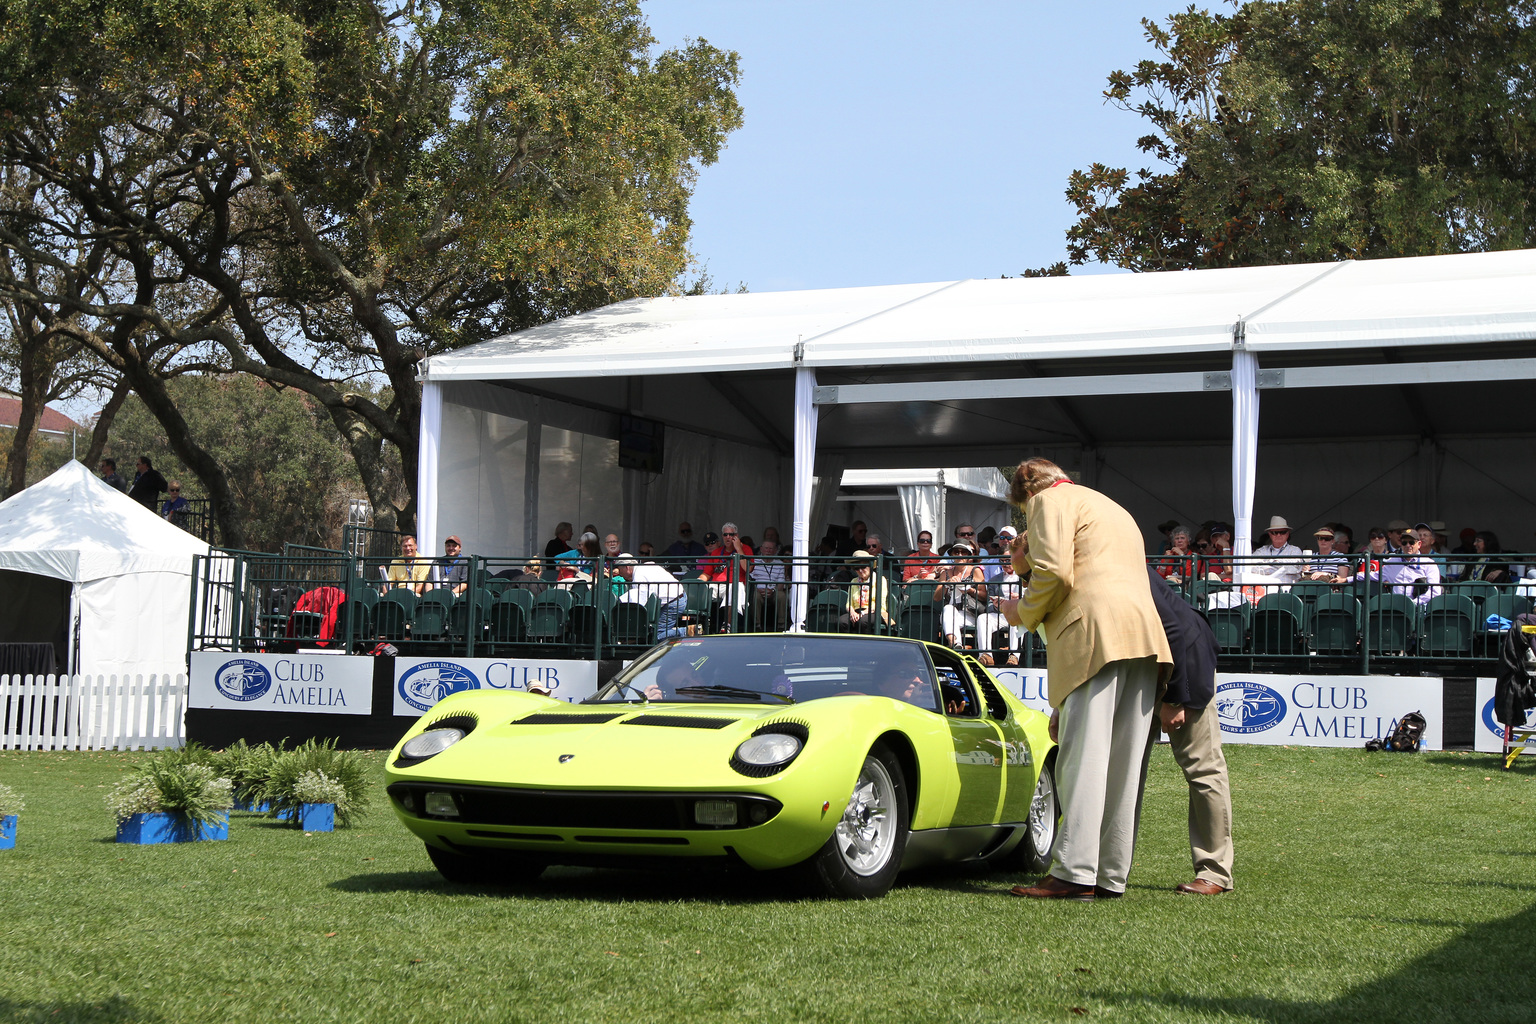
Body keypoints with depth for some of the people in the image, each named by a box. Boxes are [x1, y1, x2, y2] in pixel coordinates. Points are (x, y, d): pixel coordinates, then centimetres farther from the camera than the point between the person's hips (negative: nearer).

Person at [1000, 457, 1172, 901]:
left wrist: (1024, 613, 7)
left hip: (1097, 631, -8)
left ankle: (1074, 873, -15)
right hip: (1145, 634, 8)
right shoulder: (1112, 509, 34)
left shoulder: (1051, 500, 7)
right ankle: (1111, 875, 4)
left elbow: (1054, 572, -8)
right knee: (1121, 764, 5)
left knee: (1082, 758, -11)